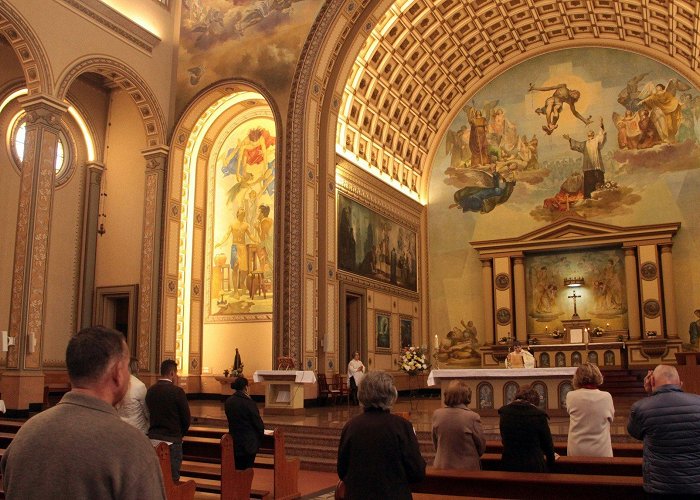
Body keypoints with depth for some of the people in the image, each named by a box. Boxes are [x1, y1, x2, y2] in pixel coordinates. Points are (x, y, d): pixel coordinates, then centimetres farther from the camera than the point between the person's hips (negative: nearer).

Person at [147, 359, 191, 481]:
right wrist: (180, 434, 10)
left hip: (153, 438, 6)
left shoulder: (150, 390, 2)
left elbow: (149, 414, 9)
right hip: (172, 440, -6)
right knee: (172, 478, 2)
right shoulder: (177, 391, -14)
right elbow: (186, 418, -9)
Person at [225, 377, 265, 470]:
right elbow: (258, 422, -12)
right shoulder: (249, 403, -18)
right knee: (248, 470, 5)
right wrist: (260, 437, 4)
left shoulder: (228, 402, 0)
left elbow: (230, 420, 11)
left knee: (237, 469, 13)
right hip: (249, 443, -5)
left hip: (234, 442, 5)